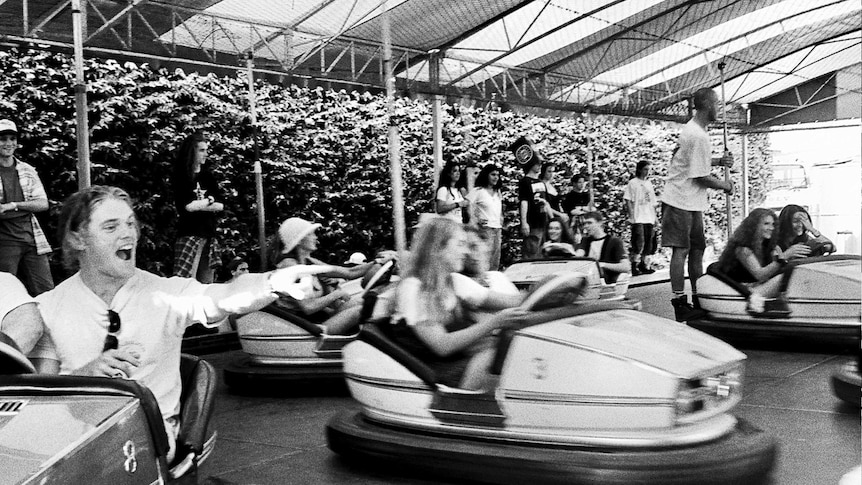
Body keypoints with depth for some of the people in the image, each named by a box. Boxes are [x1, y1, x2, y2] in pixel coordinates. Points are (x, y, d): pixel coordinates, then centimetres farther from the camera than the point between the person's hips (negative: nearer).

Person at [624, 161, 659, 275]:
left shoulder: (649, 183, 17)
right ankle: (634, 266, -9)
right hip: (638, 219, -6)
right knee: (639, 243, -14)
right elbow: (628, 200, -5)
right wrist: (631, 216, -13)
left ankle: (644, 265, 15)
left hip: (649, 218, 6)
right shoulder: (633, 183, -1)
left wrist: (654, 217, 15)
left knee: (648, 244, 7)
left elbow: (653, 202, 20)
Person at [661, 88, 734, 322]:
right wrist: (726, 185, -1)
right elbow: (701, 177, -18)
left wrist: (719, 161, 12)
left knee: (697, 249, 12)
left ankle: (698, 301, 20)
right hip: (681, 201, -10)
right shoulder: (698, 136, -19)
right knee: (681, 250, -7)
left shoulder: (692, 129, 11)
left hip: (692, 202, 10)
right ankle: (680, 304, -4)